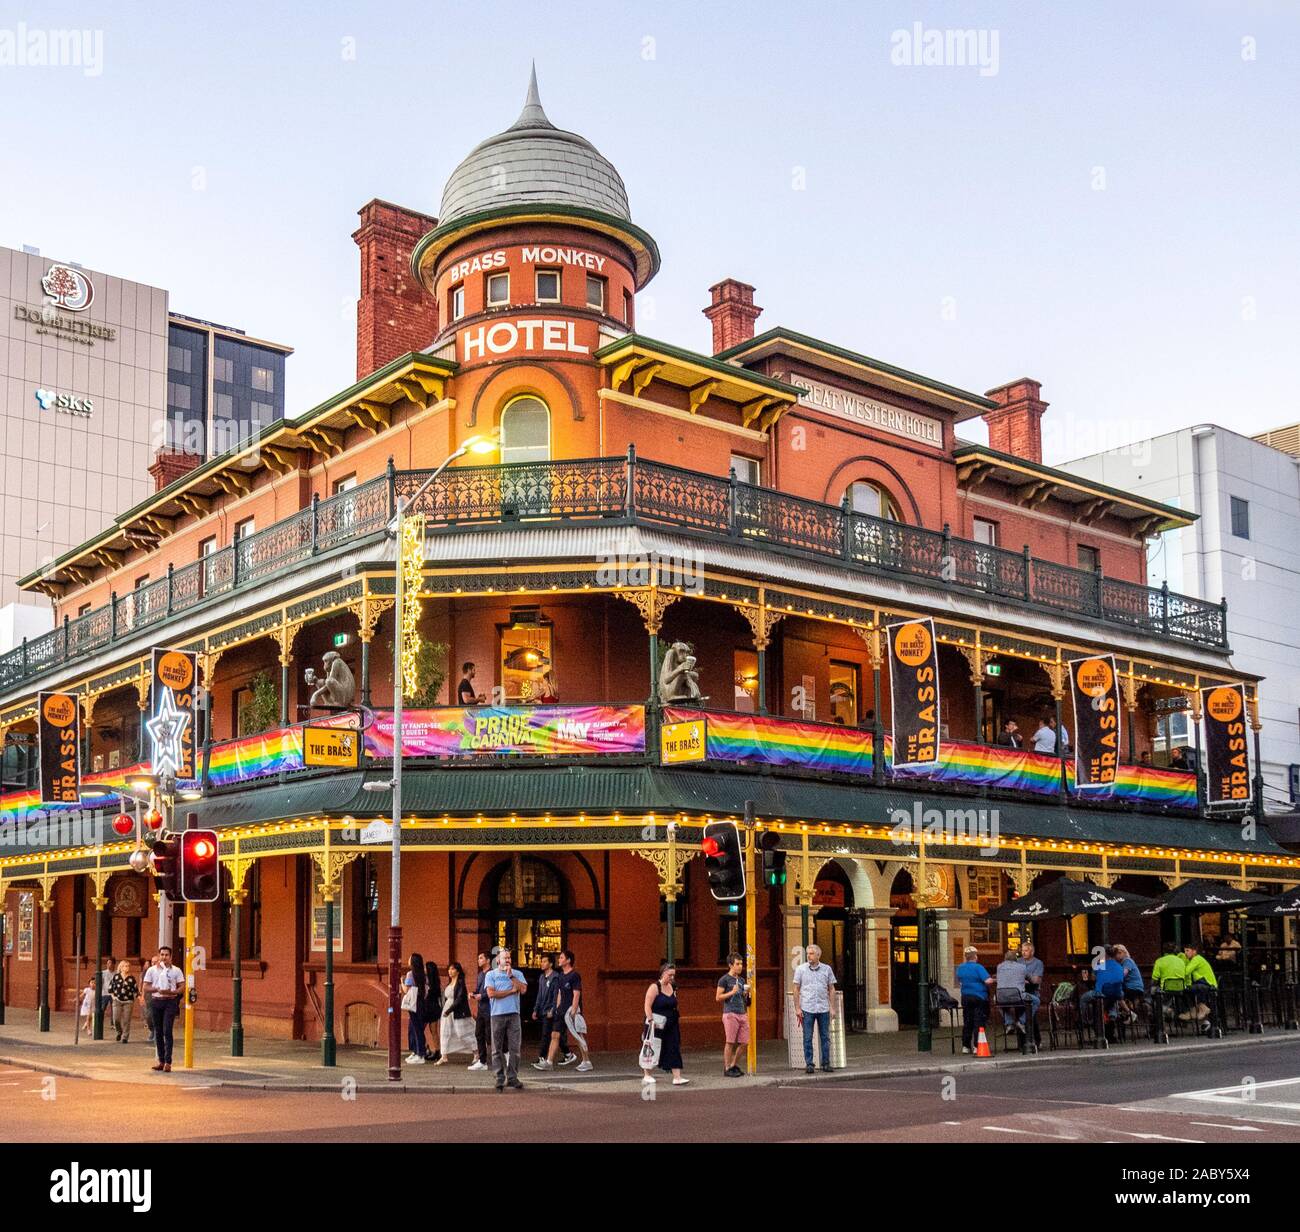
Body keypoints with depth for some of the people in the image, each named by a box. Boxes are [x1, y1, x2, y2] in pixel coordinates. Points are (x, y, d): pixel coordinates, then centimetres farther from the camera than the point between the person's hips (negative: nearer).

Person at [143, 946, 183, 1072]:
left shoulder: (176, 970, 5)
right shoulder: (152, 970, 9)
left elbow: (182, 986, 3)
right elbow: (146, 988, 5)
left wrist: (172, 992, -15)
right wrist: (157, 990, -13)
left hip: (170, 1001, -3)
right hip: (156, 1001, 3)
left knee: (167, 1031, -12)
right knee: (158, 1032, 7)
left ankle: (168, 1062, -12)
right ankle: (161, 1061, 15)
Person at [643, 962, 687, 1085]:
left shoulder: (672, 988, 9)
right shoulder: (654, 987, -11)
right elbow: (647, 1006, -16)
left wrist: (677, 1018, 15)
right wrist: (651, 1021, -23)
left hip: (671, 1024, 6)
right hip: (657, 1024, -6)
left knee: (674, 1049, -2)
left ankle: (677, 1077, -5)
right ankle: (647, 1075, 20)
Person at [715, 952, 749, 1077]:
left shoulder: (741, 980, 18)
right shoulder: (724, 980, -3)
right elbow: (718, 997, -6)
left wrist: (746, 992, 6)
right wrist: (732, 992, -14)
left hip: (742, 1014, 7)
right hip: (730, 1014, -7)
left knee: (744, 1042, 3)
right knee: (730, 1042, -4)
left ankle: (734, 1065, 17)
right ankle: (727, 1068, 4)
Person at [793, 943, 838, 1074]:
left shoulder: (827, 969, 7)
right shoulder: (800, 969, 3)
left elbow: (831, 989, 10)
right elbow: (796, 989, 4)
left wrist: (832, 1007, 2)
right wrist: (797, 1008, -3)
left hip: (824, 1009, 2)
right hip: (807, 1009, -1)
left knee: (825, 1037, 5)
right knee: (807, 1038, -1)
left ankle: (826, 1063, 13)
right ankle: (809, 1064, 5)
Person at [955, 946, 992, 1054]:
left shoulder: (960, 967, 6)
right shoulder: (978, 967, -13)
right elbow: (988, 980, -20)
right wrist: (993, 980, 0)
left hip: (965, 997, 6)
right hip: (979, 997, -6)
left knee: (967, 1022, 12)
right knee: (979, 1022, -1)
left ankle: (965, 1046, 13)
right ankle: (977, 1046, -4)